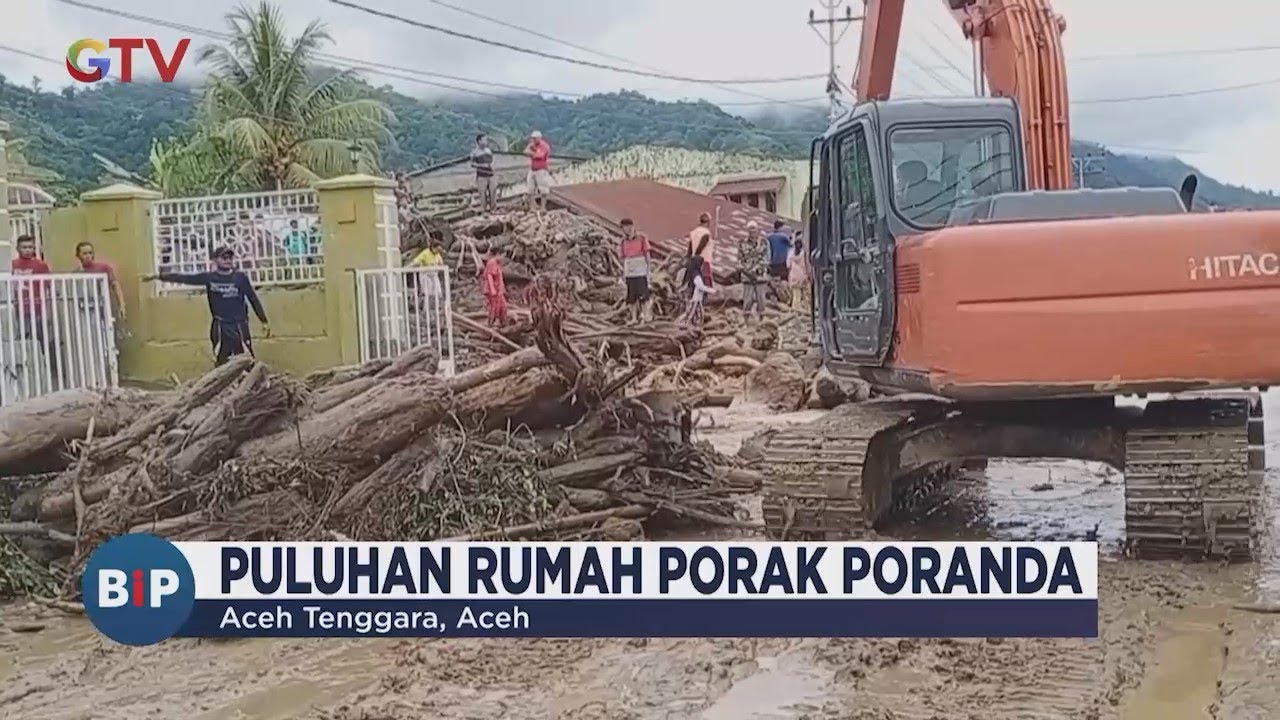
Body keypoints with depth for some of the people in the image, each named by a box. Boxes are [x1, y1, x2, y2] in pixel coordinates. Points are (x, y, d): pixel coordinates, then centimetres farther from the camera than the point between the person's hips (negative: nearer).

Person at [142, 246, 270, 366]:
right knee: (222, 362, 0)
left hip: (240, 325, 0)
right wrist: (157, 276, 1)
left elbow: (253, 299, 8)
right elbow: (184, 278, 3)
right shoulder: (209, 278, 4)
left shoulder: (241, 277, 4)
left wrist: (264, 322, 6)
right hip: (220, 326, 0)